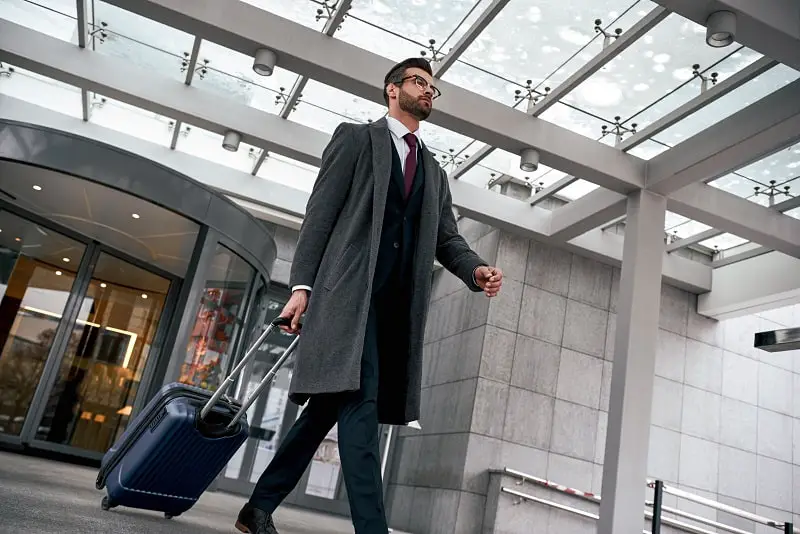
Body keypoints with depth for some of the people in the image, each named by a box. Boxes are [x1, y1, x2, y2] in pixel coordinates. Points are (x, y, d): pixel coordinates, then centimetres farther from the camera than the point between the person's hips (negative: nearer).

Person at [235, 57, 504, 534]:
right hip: (349, 290, -5)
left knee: (332, 405, 6)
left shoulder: (434, 171, 26)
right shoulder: (356, 138, 10)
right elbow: (321, 213, 2)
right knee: (360, 404, -16)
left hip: (396, 304, 5)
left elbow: (447, 237, 17)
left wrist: (476, 270, -5)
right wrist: (302, 284, -8)